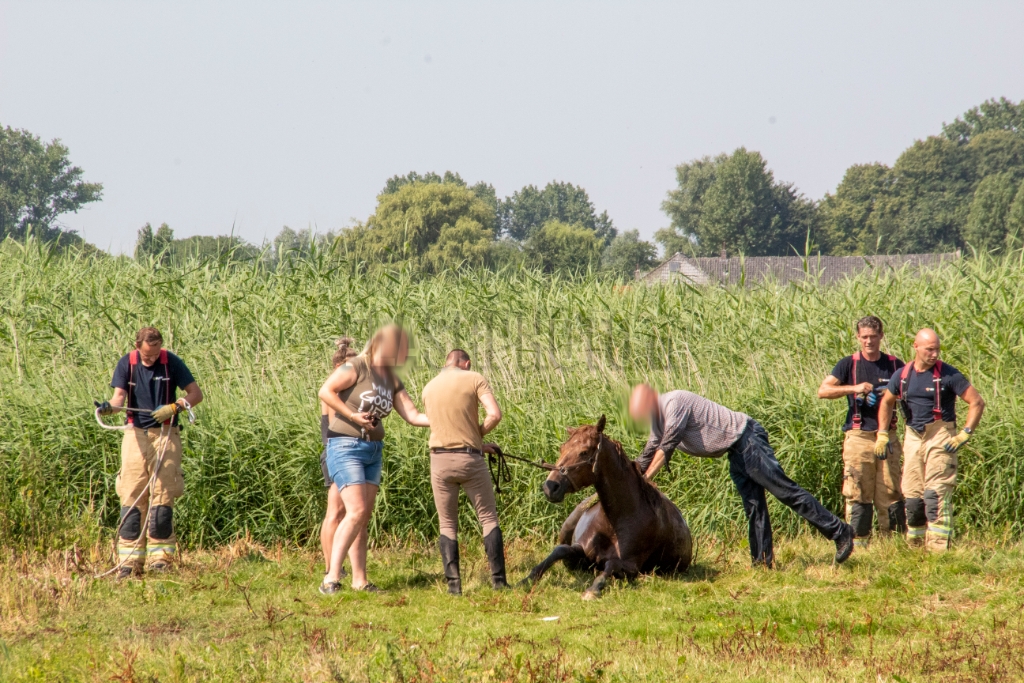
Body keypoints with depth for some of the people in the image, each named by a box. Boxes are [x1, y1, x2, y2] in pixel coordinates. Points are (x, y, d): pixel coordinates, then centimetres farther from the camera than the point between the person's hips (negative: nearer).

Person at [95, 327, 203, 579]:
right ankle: (130, 560, -2)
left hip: (165, 435, -2)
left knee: (162, 496, -5)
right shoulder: (126, 364, 1)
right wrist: (110, 406, -29)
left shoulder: (171, 363, -3)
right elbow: (119, 395, -6)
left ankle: (160, 557, 0)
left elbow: (196, 393, -2)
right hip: (135, 434, 2)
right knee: (131, 496, -3)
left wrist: (173, 407, -19)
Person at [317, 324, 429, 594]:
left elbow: (413, 416, 7)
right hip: (346, 447, -8)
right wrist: (352, 416, -17)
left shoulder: (392, 381, 12)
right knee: (356, 512, -17)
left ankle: (360, 581, 8)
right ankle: (331, 579, -18)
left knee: (364, 517, 6)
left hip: (373, 450, 8)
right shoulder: (357, 367, -9)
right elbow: (325, 391, -14)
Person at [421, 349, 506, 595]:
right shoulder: (474, 379, -1)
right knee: (488, 518, 8)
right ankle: (498, 580, 2)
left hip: (440, 459, 3)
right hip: (470, 458, -3)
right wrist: (478, 434, 5)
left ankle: (453, 583, 2)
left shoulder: (429, 388, 13)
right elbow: (495, 414, -13)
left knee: (447, 524, 9)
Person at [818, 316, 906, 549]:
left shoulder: (895, 365, 9)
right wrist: (855, 388, -15)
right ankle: (857, 545, 1)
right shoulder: (849, 364, 4)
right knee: (858, 495, -3)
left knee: (890, 493, -1)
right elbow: (823, 390, -4)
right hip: (858, 436, -1)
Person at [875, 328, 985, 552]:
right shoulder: (903, 375, 6)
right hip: (913, 438, 5)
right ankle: (914, 546, 19)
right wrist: (882, 434, 17)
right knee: (912, 495, 8)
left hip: (940, 437, -5)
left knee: (936, 494, -14)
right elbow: (887, 401, 23)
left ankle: (938, 548, -17)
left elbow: (977, 402, -6)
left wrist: (965, 434, -11)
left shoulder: (947, 374, -8)